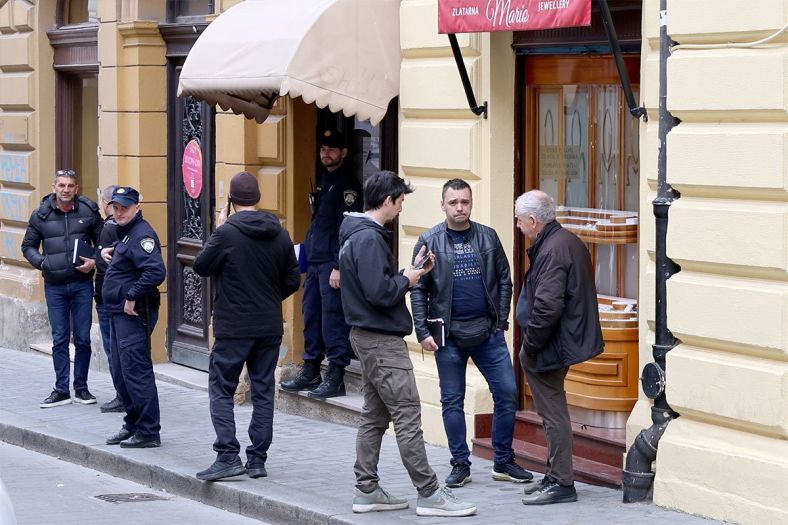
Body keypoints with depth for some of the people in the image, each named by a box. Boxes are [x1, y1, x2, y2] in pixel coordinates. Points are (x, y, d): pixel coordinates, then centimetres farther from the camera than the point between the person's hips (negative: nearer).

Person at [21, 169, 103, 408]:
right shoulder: (41, 215, 1)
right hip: (54, 286, 0)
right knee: (60, 340, 3)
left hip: (81, 283, 0)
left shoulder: (88, 212, -1)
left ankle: (81, 388, 15)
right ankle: (61, 390, 8)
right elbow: (28, 246, 11)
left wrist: (95, 261, -10)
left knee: (83, 339, 3)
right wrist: (41, 262, -7)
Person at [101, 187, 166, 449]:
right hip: (119, 313, 11)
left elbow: (155, 272, -28)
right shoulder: (125, 233, 17)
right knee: (120, 372, 16)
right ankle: (132, 424, 25)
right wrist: (107, 251, 15)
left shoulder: (142, 235, -16)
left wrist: (132, 296, -21)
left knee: (136, 372, -10)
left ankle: (148, 432, -6)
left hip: (134, 314, -11)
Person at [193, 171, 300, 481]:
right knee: (263, 391, 10)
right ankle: (258, 459, 11)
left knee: (221, 390, 1)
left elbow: (201, 266, -3)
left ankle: (228, 456, -10)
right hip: (270, 327, 5)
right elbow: (293, 281, 8)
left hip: (233, 327, -5)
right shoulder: (279, 235, 3)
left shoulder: (227, 233, -14)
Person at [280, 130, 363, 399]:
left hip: (332, 262, -9)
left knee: (333, 316, -8)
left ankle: (336, 377, -4)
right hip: (315, 260, 9)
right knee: (311, 314, 12)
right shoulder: (323, 180, 18)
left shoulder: (347, 184, -10)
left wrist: (338, 267, -20)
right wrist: (307, 249, 16)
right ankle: (310, 372, 20)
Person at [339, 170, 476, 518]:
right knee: (408, 415, -9)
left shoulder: (358, 235, 14)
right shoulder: (369, 238, -19)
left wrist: (411, 272, 7)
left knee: (375, 416, 14)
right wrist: (407, 279, -9)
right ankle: (429, 494, -8)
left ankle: (367, 490, 17)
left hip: (368, 337, 11)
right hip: (382, 339, -11)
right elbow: (380, 293, -26)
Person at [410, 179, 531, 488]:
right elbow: (418, 290, 0)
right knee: (452, 401, 5)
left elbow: (504, 281, 8)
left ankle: (504, 462, 12)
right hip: (449, 335, -2)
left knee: (507, 393, -1)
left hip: (488, 333, 2)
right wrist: (423, 332, -7)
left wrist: (501, 321, 0)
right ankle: (460, 465, 15)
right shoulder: (429, 242, 0)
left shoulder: (488, 238, 6)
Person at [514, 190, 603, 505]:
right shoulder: (570, 242, 13)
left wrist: (529, 345, -16)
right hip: (565, 342, 11)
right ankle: (556, 475, 26)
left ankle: (561, 483, 2)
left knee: (553, 414, -3)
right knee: (554, 412, 18)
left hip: (550, 348, -11)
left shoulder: (551, 251, -20)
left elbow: (547, 306, -27)